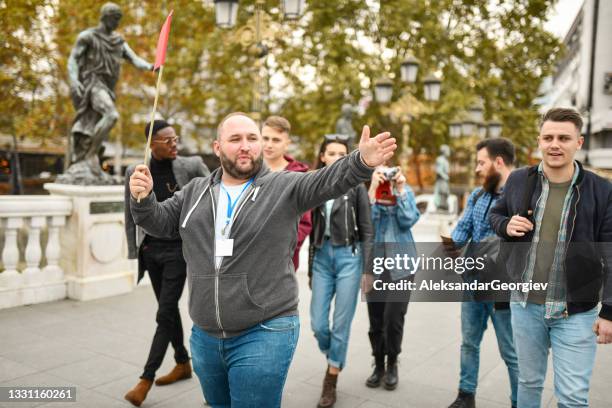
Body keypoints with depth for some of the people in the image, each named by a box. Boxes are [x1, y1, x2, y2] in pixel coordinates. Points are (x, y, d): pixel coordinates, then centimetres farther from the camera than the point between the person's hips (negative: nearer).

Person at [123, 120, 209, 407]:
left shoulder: (191, 166, -8)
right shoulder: (135, 173, 0)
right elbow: (131, 214, 7)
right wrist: (134, 251, 6)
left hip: (178, 249, -4)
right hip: (151, 250, 4)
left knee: (165, 313, -4)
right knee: (169, 308, 15)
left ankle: (146, 379, 6)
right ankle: (183, 363, 32)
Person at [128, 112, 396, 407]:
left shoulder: (284, 187, -6)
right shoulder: (196, 191, 8)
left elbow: (326, 181, -20)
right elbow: (161, 222, 14)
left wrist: (362, 162, -39)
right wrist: (143, 199, -6)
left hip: (264, 334, -5)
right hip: (205, 335, 5)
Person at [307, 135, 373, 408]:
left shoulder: (356, 186, -2)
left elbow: (366, 231, -2)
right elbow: (312, 231, 11)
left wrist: (366, 269, -8)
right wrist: (310, 269, 13)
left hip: (349, 257, -3)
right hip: (322, 257, 3)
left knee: (341, 322, 2)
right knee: (317, 323, 3)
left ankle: (330, 381, 18)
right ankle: (334, 360, 34)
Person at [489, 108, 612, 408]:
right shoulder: (519, 180, -3)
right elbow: (495, 214, 15)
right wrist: (506, 225, -9)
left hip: (576, 313, -2)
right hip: (525, 304, 3)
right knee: (528, 382, 20)